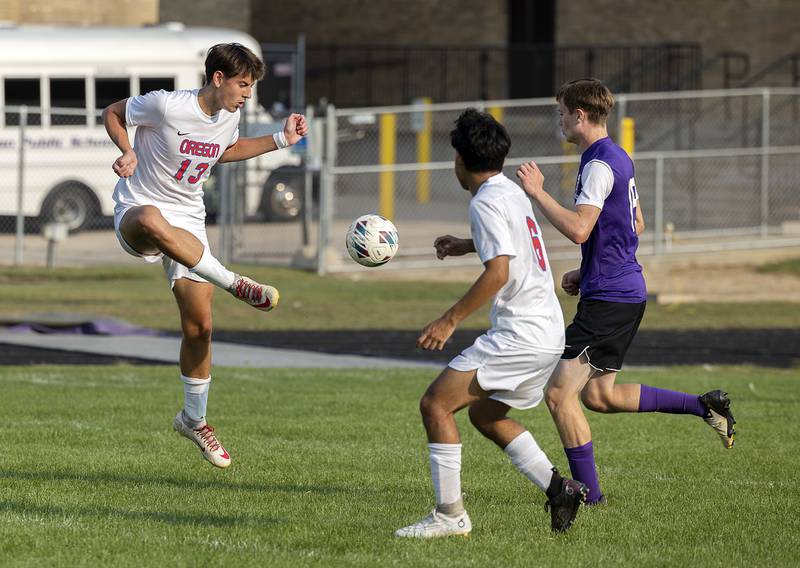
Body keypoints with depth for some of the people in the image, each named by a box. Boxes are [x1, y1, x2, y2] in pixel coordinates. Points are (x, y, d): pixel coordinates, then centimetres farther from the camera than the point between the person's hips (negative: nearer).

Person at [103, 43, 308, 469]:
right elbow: (112, 113, -5)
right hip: (136, 210, -6)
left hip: (187, 223, 6)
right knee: (152, 222, -47)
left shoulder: (229, 116, 1)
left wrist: (281, 140, 16)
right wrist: (127, 151, -22)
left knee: (199, 327, 2)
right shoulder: (166, 106, -20)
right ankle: (235, 285, -39)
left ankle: (194, 420, 21)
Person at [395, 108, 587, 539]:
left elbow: (497, 273, -23)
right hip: (549, 332, 10)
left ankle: (450, 515, -10)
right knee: (485, 414, 23)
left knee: (435, 404, -9)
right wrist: (465, 245, 47)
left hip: (521, 334, -10)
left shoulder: (486, 202, -13)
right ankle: (558, 487, 13)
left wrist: (449, 321, -19)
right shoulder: (511, 192, 16)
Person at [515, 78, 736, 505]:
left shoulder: (599, 165, -17)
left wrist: (538, 193, -21)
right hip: (627, 290, 10)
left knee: (559, 394, -7)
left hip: (607, 298, -10)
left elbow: (579, 230, -29)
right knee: (598, 395, 16)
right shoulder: (619, 159, 15)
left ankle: (588, 493, -3)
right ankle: (704, 405, 15)